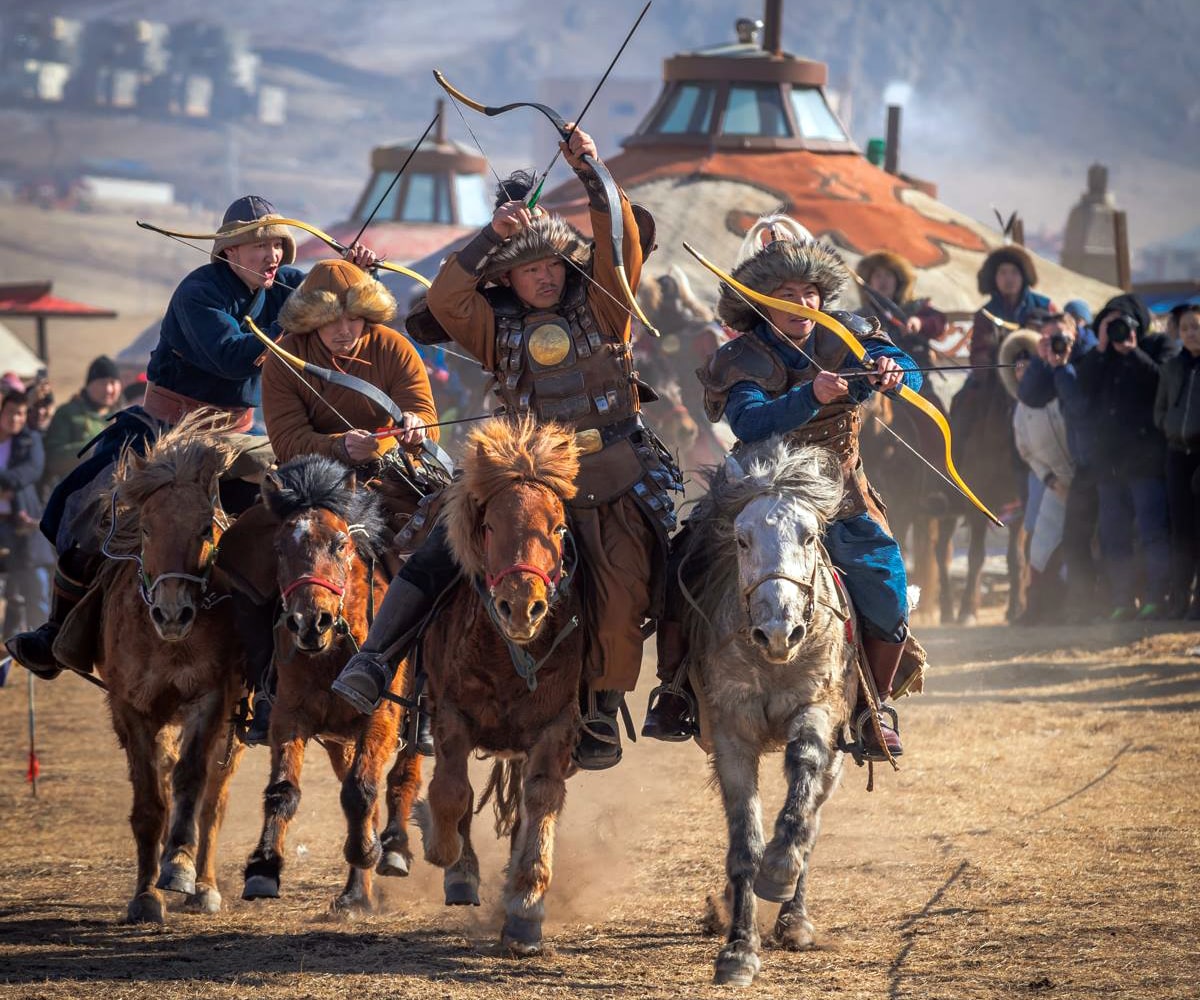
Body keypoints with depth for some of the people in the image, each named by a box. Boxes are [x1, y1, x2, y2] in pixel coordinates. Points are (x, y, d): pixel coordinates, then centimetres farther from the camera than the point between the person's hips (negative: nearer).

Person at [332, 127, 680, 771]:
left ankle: (602, 711, 15)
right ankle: (374, 662, -19)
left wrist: (593, 177, -20)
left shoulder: (599, 304, 6)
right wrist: (491, 237, -20)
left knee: (619, 601, -6)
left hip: (617, 482, 0)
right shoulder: (497, 324, 7)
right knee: (441, 550, -16)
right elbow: (444, 300, -10)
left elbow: (622, 245, -8)